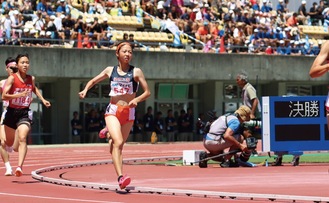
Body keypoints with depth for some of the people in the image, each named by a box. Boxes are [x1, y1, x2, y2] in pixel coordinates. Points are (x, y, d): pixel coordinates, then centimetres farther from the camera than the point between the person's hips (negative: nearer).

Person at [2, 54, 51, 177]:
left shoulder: (31, 79, 3)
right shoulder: (12, 78, -10)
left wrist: (42, 99, 20)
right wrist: (19, 95, -32)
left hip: (24, 113, 1)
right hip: (12, 112, -1)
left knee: (22, 138, -23)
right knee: (9, 143, 14)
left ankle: (20, 167, -32)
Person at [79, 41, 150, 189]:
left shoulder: (136, 72, 1)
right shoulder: (110, 70, 6)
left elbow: (147, 92, 1)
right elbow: (93, 80, 20)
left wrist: (137, 99, -18)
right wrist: (85, 90, -1)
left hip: (128, 112, 1)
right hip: (113, 111, -1)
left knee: (119, 145, 12)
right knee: (118, 142, -22)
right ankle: (120, 177, -32)